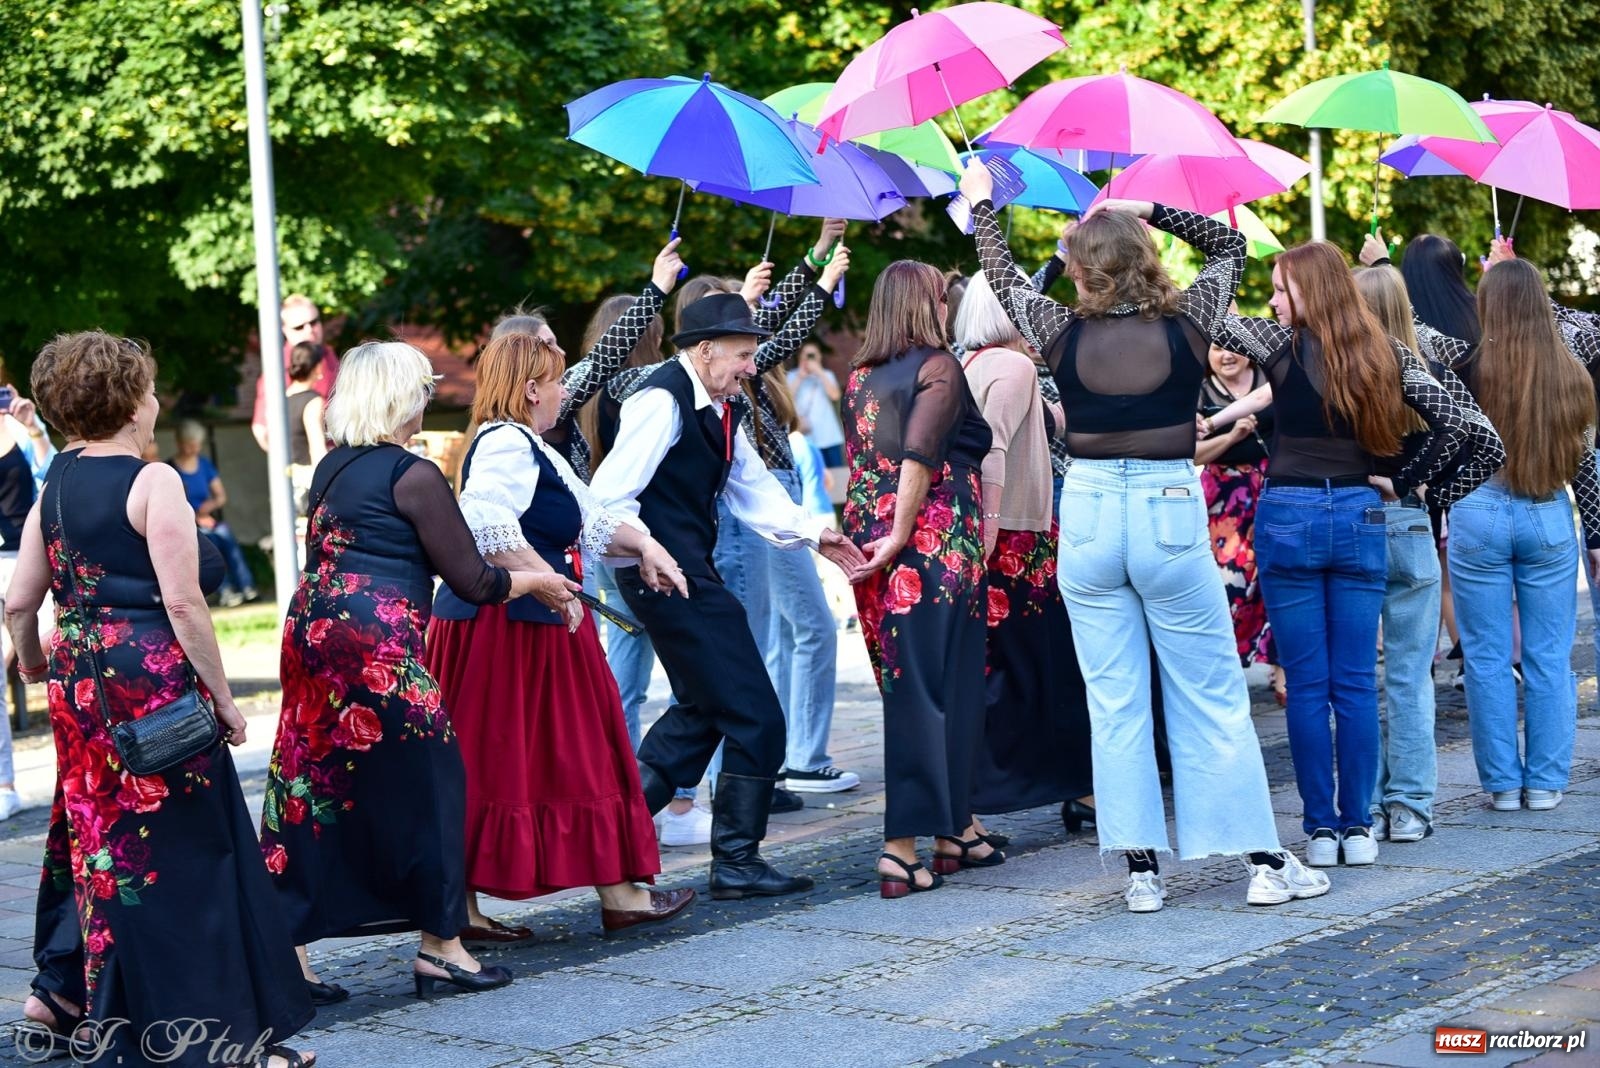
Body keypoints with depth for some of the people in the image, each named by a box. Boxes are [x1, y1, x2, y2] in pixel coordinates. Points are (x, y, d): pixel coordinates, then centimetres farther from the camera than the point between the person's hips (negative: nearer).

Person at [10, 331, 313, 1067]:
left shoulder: (56, 485, 9)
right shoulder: (152, 482, -12)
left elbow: (18, 603, 11)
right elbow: (183, 604, -16)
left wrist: (33, 661, 30)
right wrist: (222, 696, -9)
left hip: (80, 679, 7)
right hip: (153, 676, -7)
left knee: (101, 836, 19)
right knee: (191, 851, -1)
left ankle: (65, 992, 26)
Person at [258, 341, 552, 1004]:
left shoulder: (331, 468, 15)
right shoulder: (413, 475, -7)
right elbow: (472, 581, -5)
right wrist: (535, 582, 13)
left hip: (312, 634, 8)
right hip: (377, 647, -8)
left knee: (310, 789, 8)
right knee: (424, 782, 4)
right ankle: (440, 946, 10)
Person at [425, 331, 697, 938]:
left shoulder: (532, 450, 20)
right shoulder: (507, 444, -14)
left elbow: (587, 521, 25)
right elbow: (489, 530, -29)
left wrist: (642, 544, 10)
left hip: (535, 625, 11)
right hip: (504, 628, -11)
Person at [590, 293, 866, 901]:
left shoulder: (715, 408, 14)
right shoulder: (663, 400, -17)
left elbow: (752, 488, 16)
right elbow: (610, 495, -22)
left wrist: (812, 534, 5)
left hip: (691, 570, 11)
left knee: (704, 707, 23)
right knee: (753, 715, -6)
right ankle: (737, 862, 4)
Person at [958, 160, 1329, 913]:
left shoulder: (1062, 334, -4)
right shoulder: (1186, 324, -5)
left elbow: (1002, 276, 16)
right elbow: (1229, 244, 14)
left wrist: (980, 204, 31)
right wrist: (1146, 211, 11)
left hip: (1088, 517, 1)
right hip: (1170, 513, -1)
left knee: (1114, 702, 7)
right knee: (1212, 696, 5)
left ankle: (1142, 870, 8)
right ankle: (1265, 860, 7)